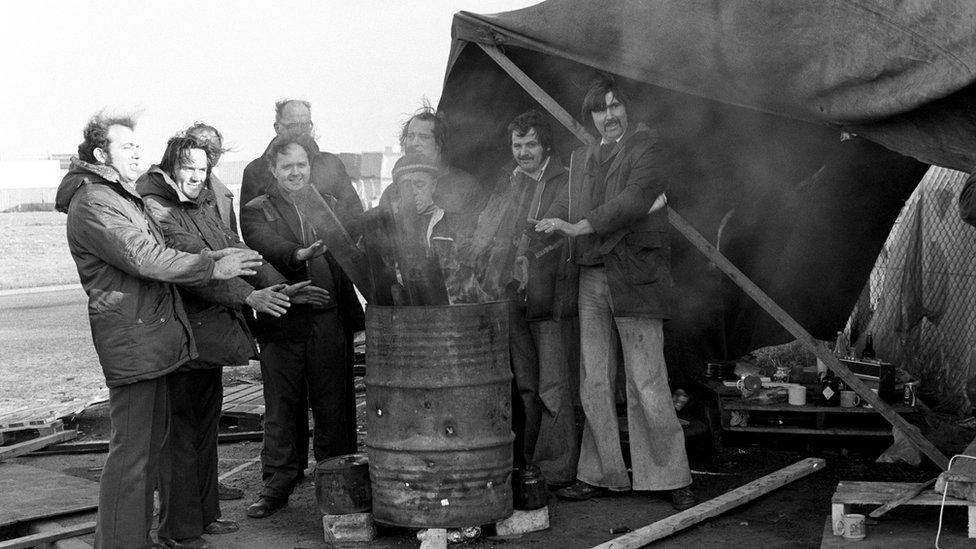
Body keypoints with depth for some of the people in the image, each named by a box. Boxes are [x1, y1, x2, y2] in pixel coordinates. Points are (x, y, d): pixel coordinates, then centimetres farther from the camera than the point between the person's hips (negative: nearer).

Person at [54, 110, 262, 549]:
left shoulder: (123, 197, 23)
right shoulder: (92, 203, -12)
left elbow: (156, 255, 23)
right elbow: (144, 259, -20)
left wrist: (216, 257, 11)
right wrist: (213, 267, -18)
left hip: (152, 333, 11)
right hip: (129, 336, -11)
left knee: (151, 439, 18)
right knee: (131, 450, -7)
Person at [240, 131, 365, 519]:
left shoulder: (331, 204, 15)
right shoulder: (256, 211, 5)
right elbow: (267, 243, -16)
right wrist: (298, 254, -35)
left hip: (331, 322, 2)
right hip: (282, 323, -2)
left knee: (335, 408, 7)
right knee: (282, 409, 5)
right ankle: (277, 485, 15)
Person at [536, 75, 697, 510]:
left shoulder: (647, 144, 1)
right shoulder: (579, 159, 20)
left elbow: (635, 200, -12)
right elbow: (570, 210, 23)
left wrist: (580, 227, -14)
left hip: (635, 276, -5)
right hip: (590, 278, 6)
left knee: (646, 384, -5)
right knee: (594, 384, 6)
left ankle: (672, 477, 6)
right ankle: (601, 474, 15)